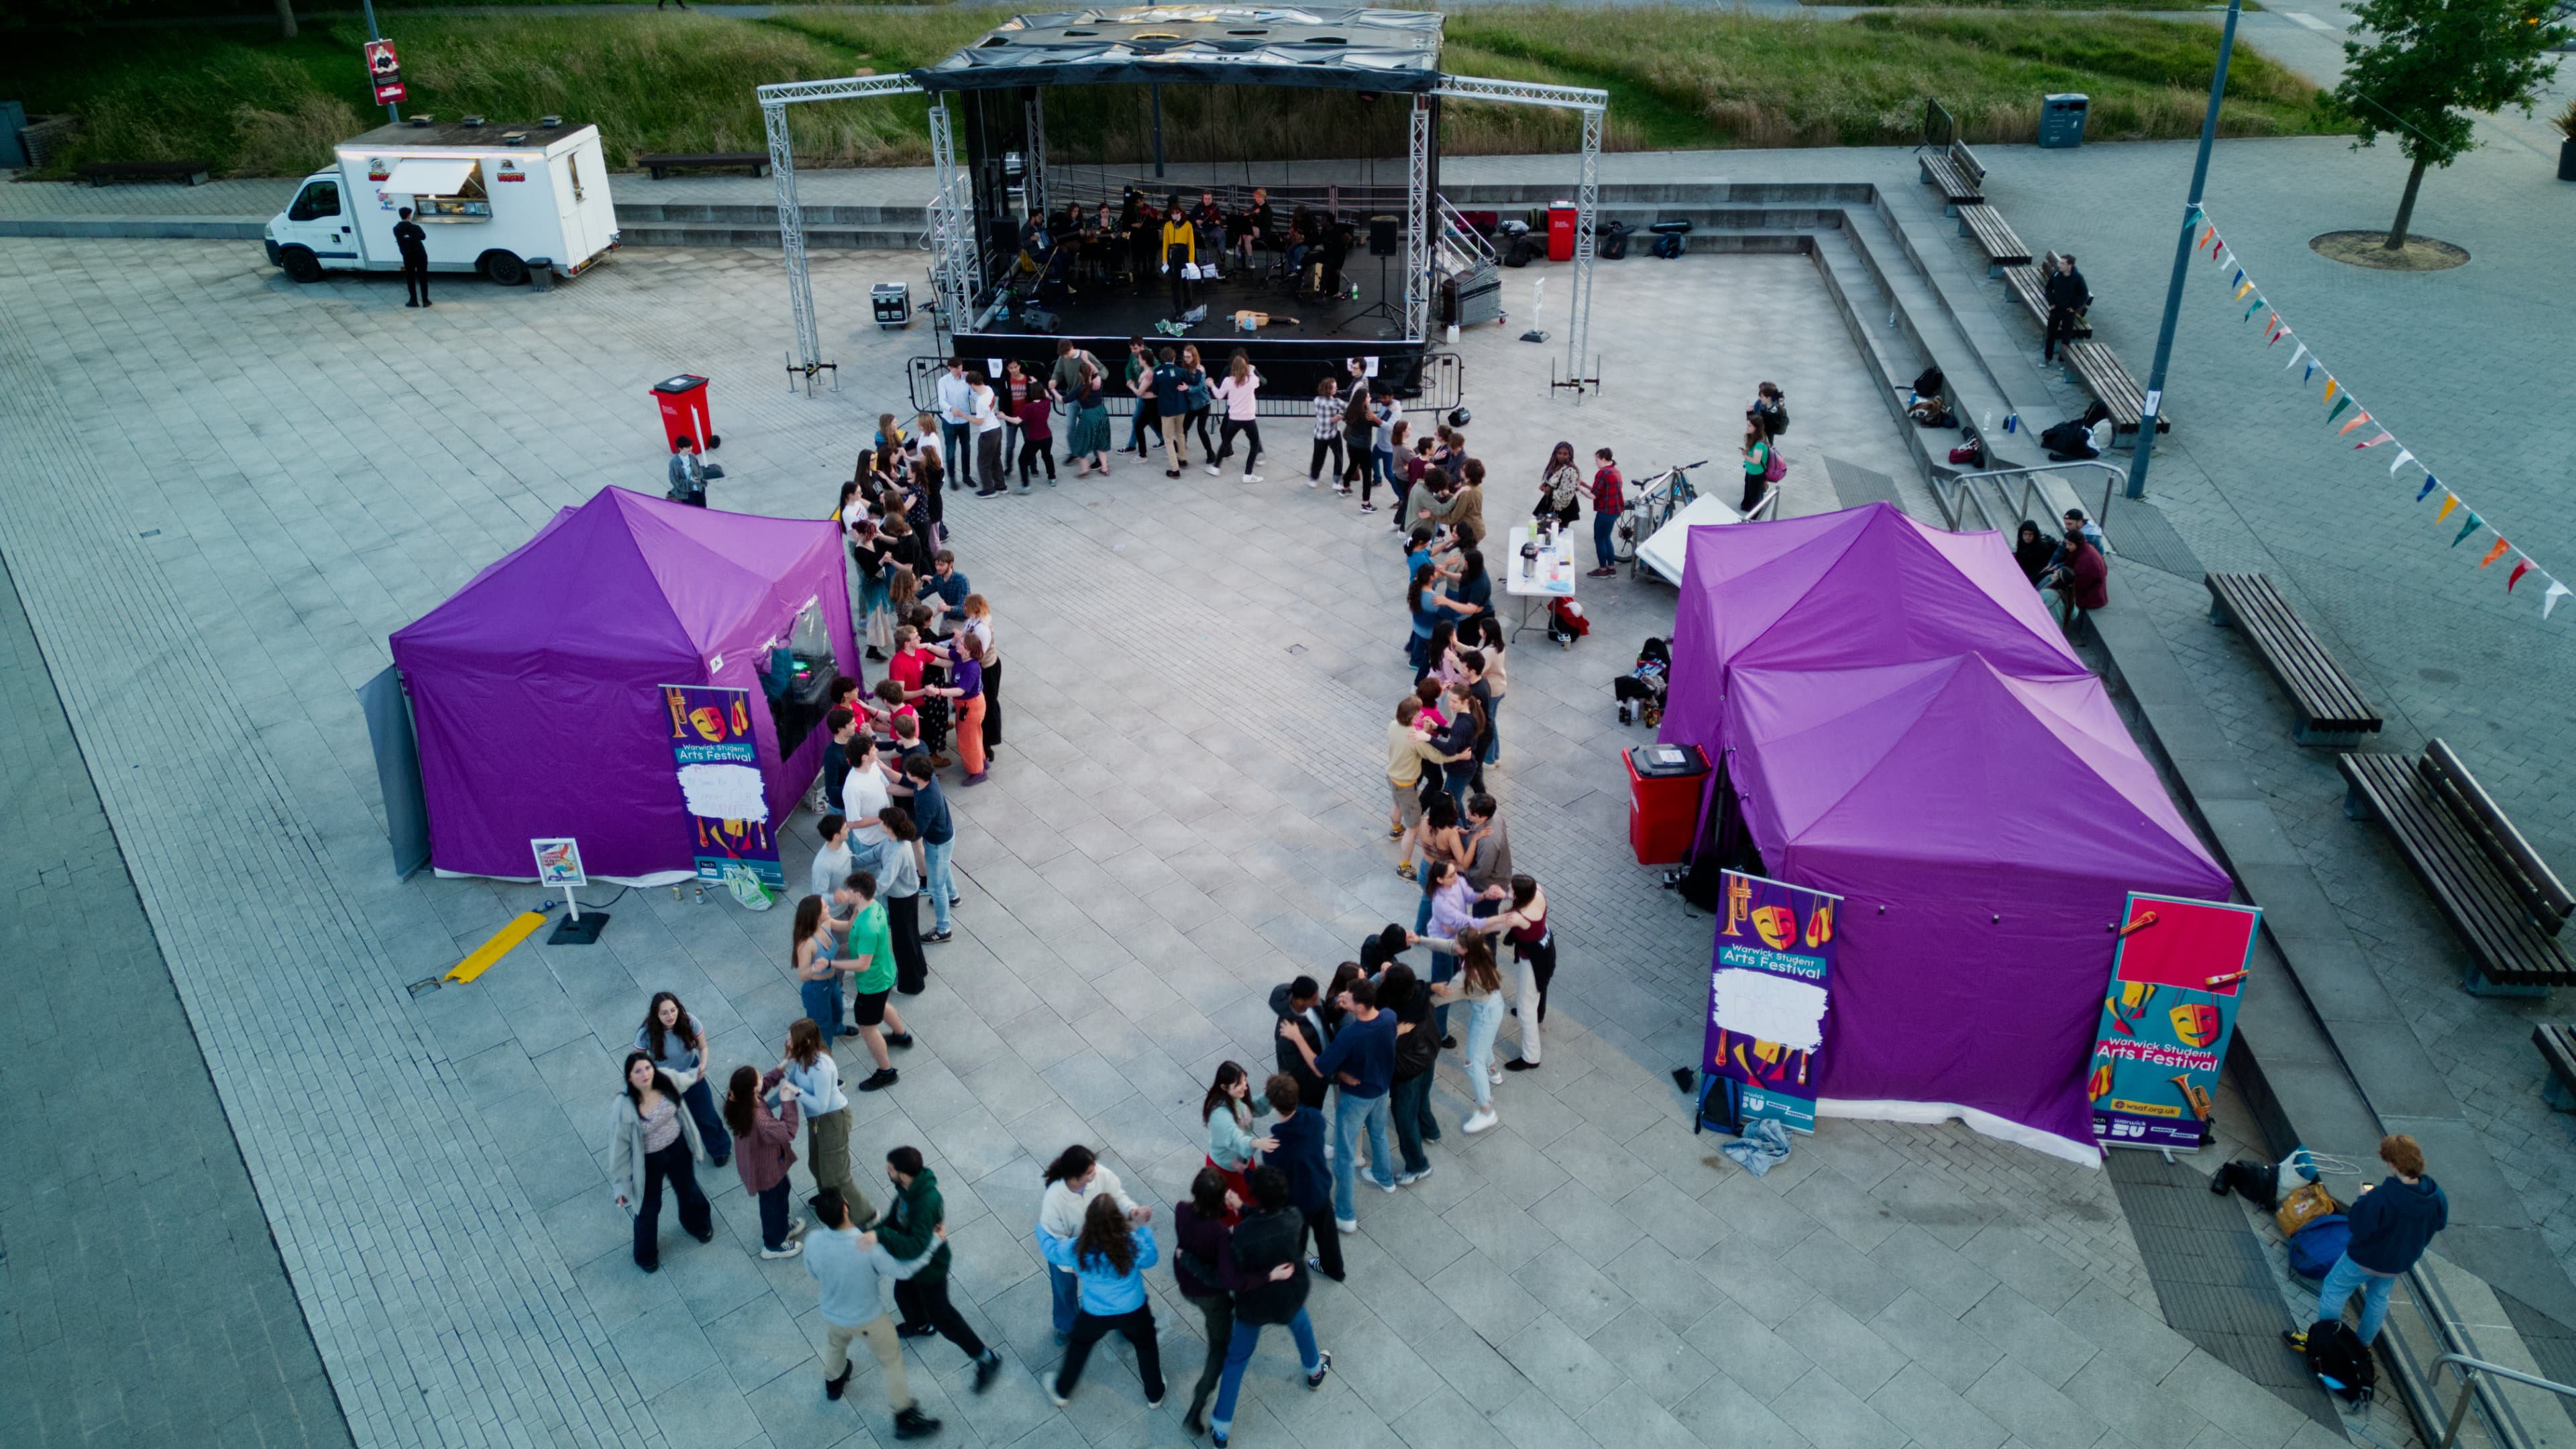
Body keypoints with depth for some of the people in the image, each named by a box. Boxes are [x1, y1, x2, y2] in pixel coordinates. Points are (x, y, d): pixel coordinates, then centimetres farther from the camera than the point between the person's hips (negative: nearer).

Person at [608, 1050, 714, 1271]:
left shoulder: (665, 1080, -23)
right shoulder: (623, 1106, -34)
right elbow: (619, 1145, -22)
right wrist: (621, 1185, -13)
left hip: (677, 1147, 4)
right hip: (649, 1160, -4)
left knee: (688, 1189, 31)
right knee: (649, 1207, 21)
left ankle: (698, 1225, 65)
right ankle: (646, 1255, 51)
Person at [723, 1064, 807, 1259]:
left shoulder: (740, 1100, -20)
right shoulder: (757, 1119, -45)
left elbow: (765, 1084, 1)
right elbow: (788, 1132, -35)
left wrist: (780, 1070, -10)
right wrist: (788, 1102, -35)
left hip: (757, 1159, 8)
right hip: (764, 1166, -8)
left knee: (781, 1190, 33)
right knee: (773, 1202, 20)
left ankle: (782, 1227, 59)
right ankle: (774, 1245, 47)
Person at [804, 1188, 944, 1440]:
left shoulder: (815, 1242, -26)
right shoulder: (870, 1247, -38)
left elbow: (813, 1273, -5)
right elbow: (903, 1270, -24)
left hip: (833, 1315, 4)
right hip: (870, 1319, -4)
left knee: (835, 1347, 37)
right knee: (892, 1362, 21)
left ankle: (834, 1382, 65)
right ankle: (905, 1418, 35)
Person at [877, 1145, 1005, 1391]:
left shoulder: (926, 1203, -44)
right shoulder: (909, 1186, -18)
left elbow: (916, 1247, -49)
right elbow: (897, 1211, 2)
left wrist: (880, 1235, -55)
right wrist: (880, 1231, -9)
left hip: (930, 1266, -8)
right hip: (912, 1260, 8)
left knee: (941, 1316, 9)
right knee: (904, 1292, 32)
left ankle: (986, 1359, 25)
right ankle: (919, 1325, 66)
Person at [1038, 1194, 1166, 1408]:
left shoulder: (1077, 1249, -28)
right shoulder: (1133, 1244, -31)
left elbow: (1050, 1249, -5)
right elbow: (1152, 1258, -8)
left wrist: (1041, 1228, 15)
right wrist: (1142, 1229, 3)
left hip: (1096, 1314, 0)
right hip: (1133, 1311, 0)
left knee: (1079, 1345, 31)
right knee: (1146, 1346, 29)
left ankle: (1061, 1391, 51)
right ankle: (1155, 1395, 49)